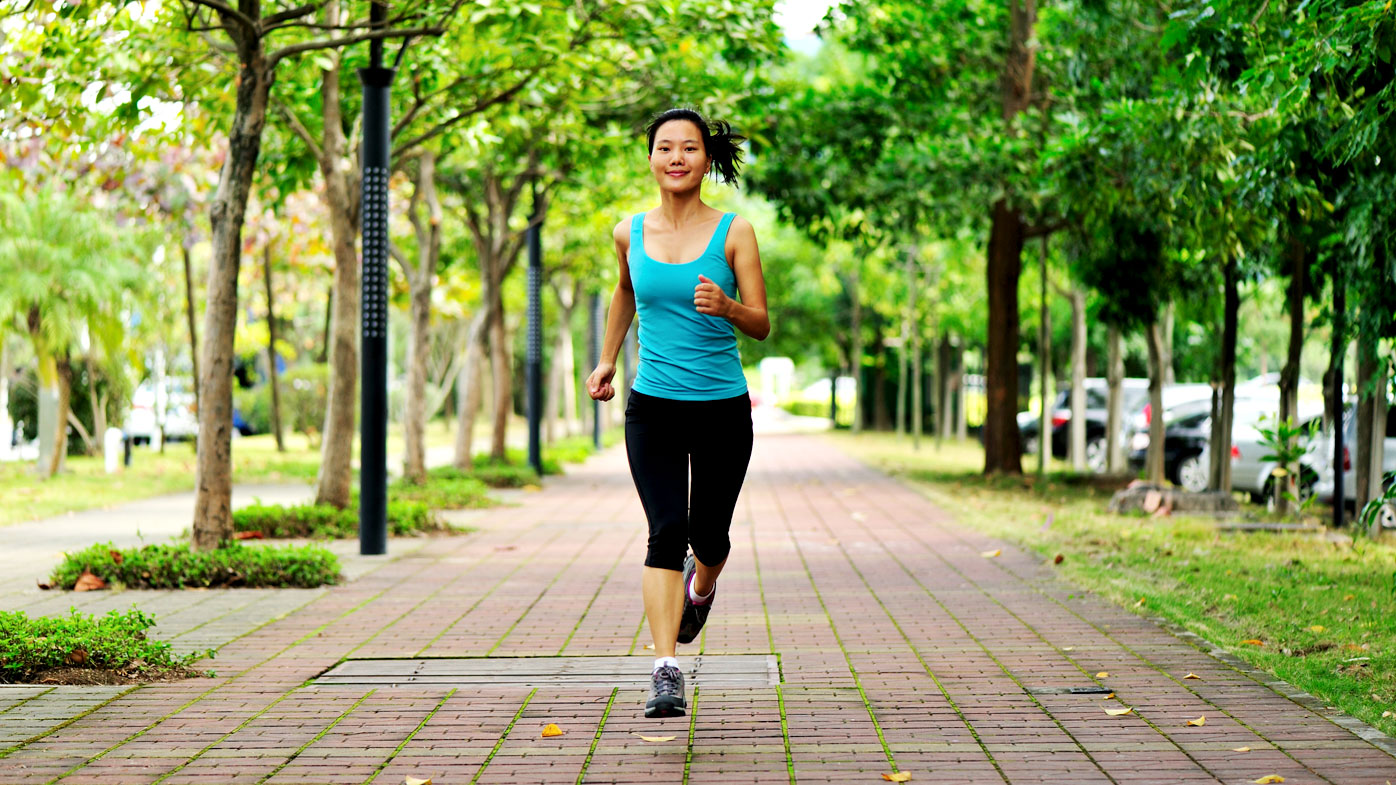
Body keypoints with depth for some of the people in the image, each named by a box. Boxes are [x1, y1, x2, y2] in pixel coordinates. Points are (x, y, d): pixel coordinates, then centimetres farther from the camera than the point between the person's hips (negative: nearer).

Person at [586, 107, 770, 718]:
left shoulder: (734, 232, -4)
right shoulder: (630, 233, 3)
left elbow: (761, 324, -6)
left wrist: (725, 305, -26)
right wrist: (607, 361, 24)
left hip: (722, 409, 0)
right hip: (653, 408, 0)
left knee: (709, 534, 10)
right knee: (667, 530, -15)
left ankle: (700, 588, 47)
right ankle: (666, 672, -17)